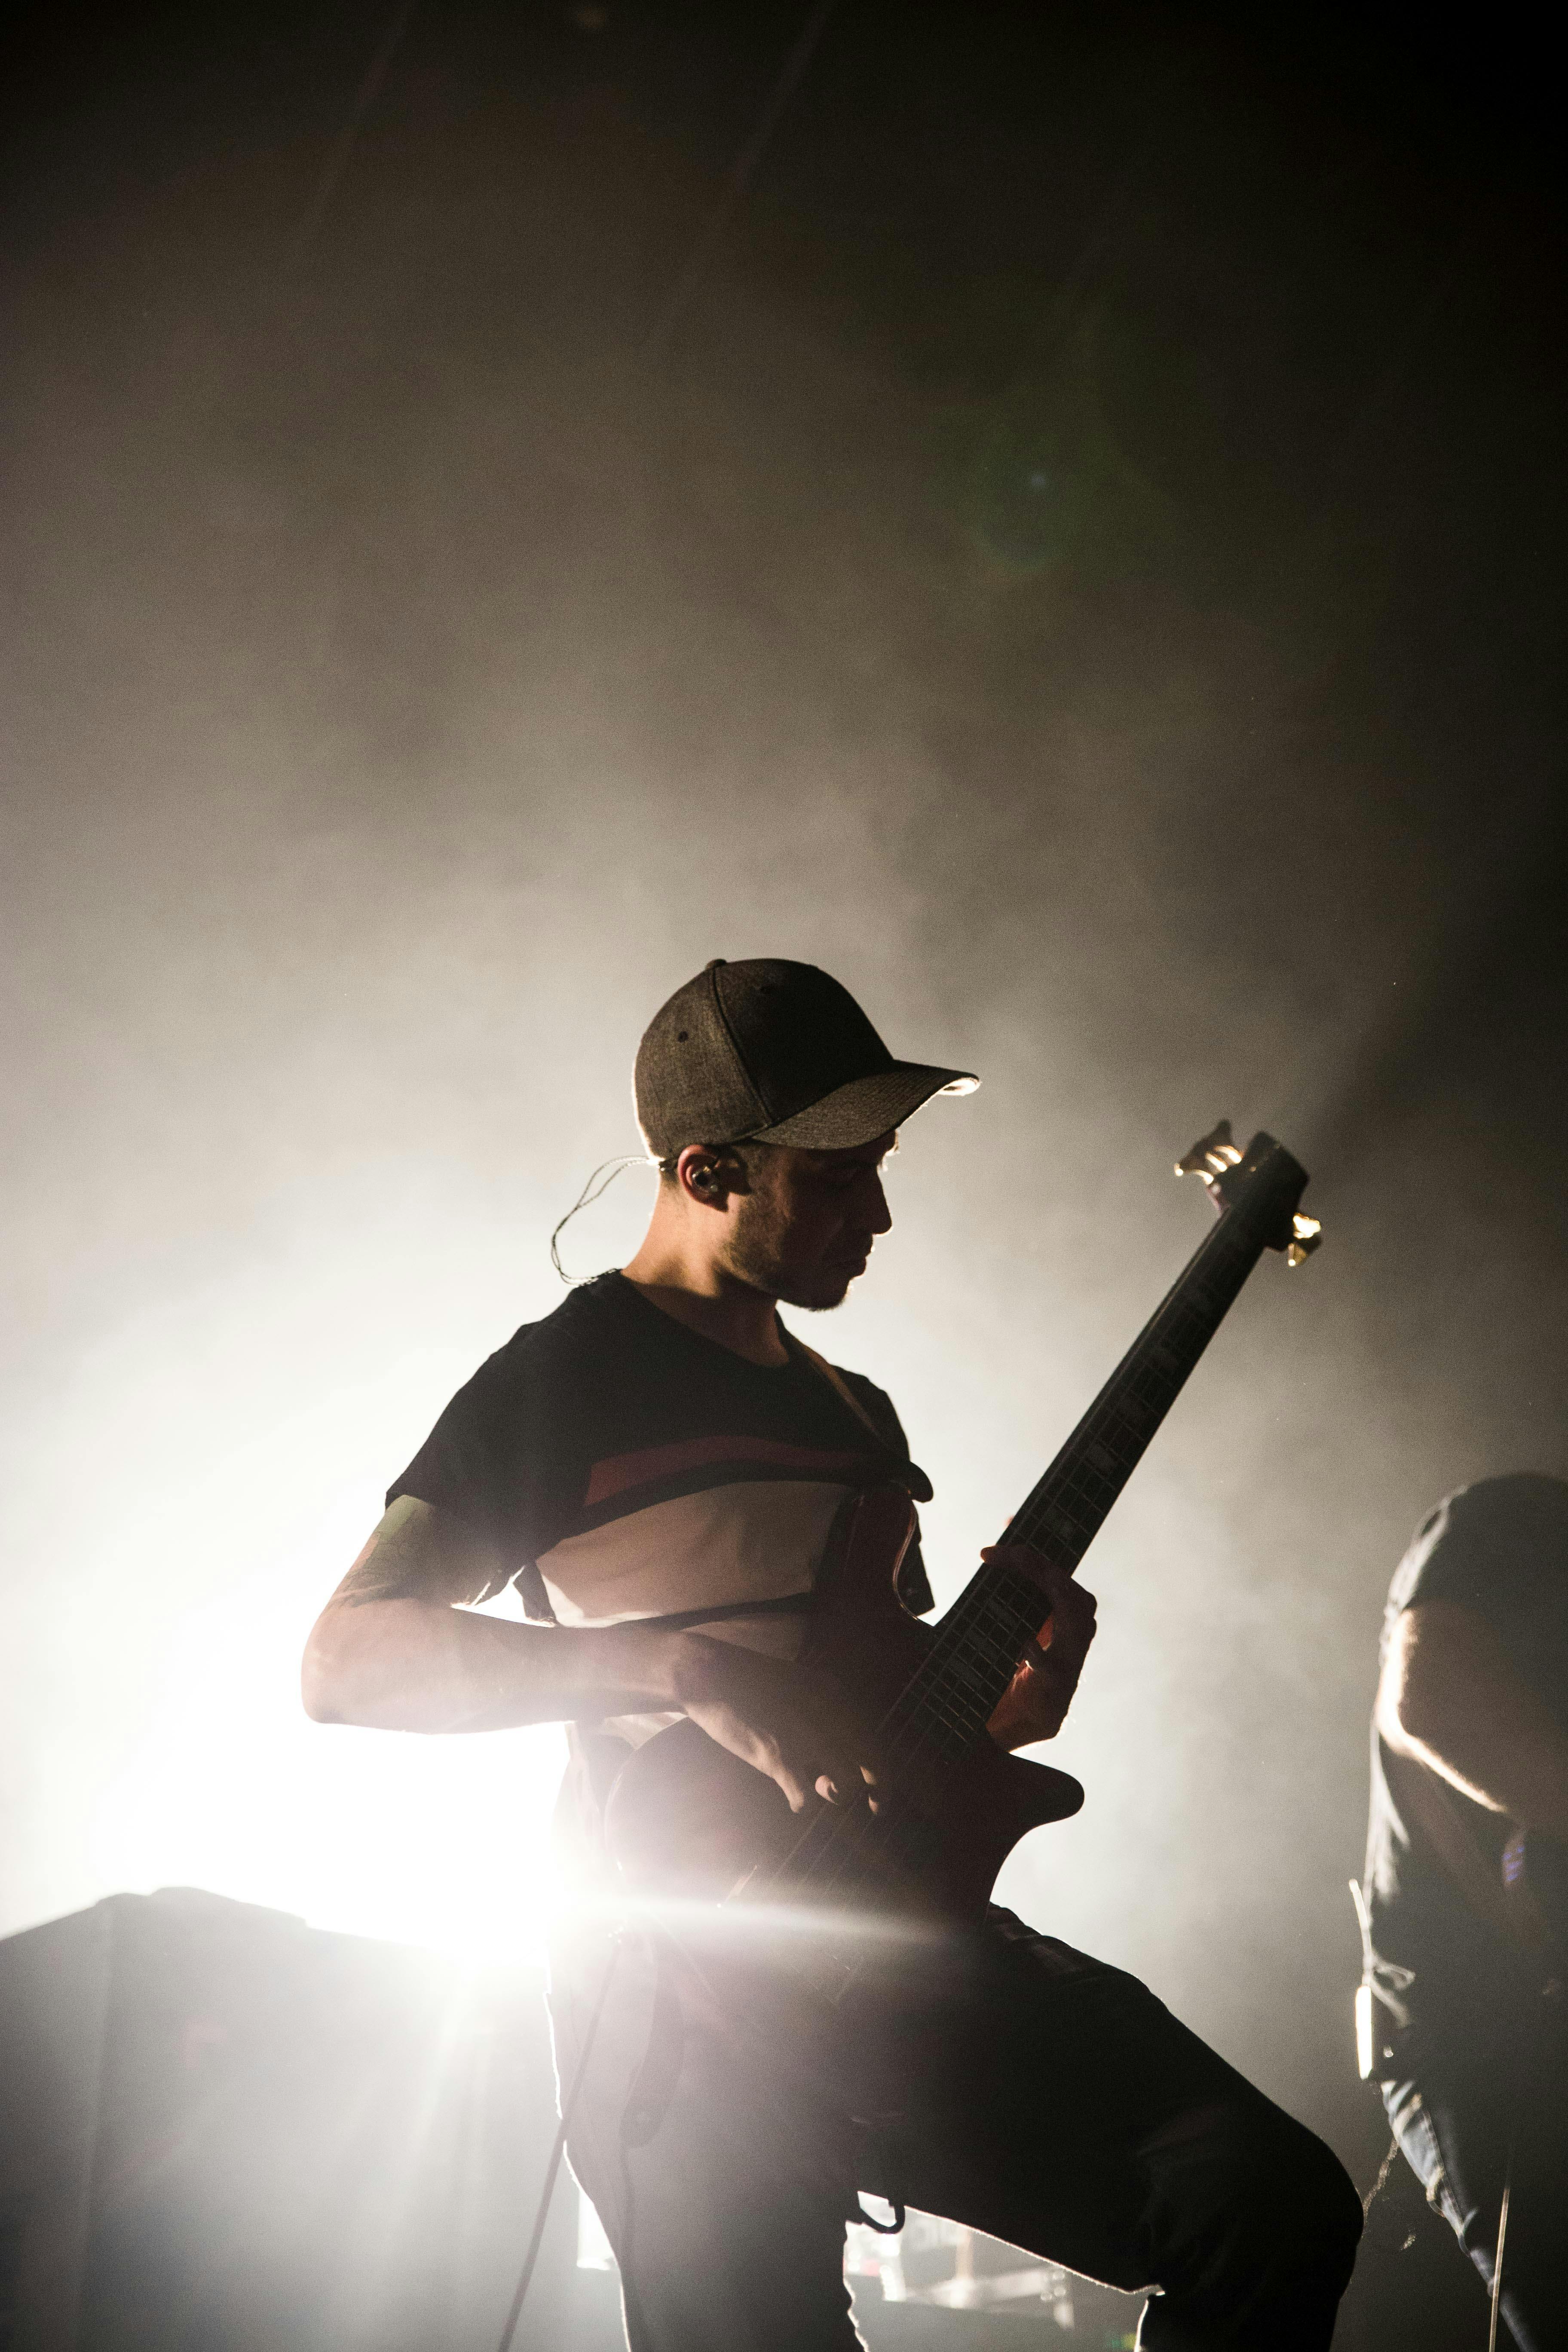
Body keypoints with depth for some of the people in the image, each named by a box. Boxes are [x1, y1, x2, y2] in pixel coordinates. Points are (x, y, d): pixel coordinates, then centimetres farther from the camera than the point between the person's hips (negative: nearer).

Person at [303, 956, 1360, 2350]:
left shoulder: (856, 1415, 21)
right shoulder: (561, 1381, -2)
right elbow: (343, 1659, -14)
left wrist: (1018, 1705, 4)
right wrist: (687, 1665, -24)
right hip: (696, 2014, -6)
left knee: (1282, 2208, -9)